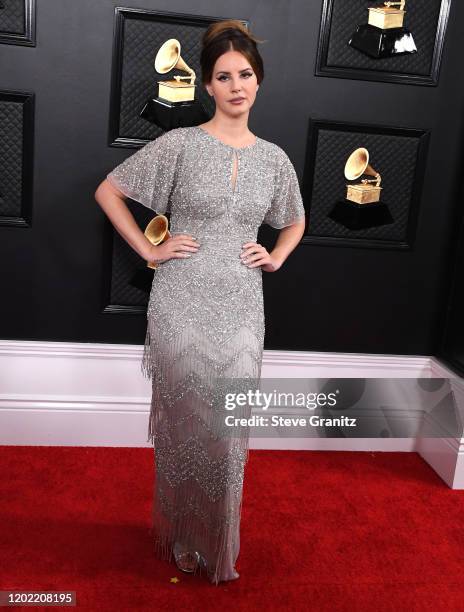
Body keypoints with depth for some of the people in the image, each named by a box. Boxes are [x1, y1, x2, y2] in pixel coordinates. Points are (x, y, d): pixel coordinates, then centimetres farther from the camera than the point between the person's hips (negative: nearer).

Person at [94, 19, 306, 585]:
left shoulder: (274, 158, 7)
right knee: (183, 426, 8)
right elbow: (108, 190, 1)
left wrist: (276, 257, 7)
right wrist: (148, 250, -5)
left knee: (230, 431, 8)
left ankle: (219, 549, 30)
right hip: (181, 306, -2)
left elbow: (295, 221, 24)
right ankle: (181, 540, 31)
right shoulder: (180, 145, -4)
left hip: (241, 310, 3)